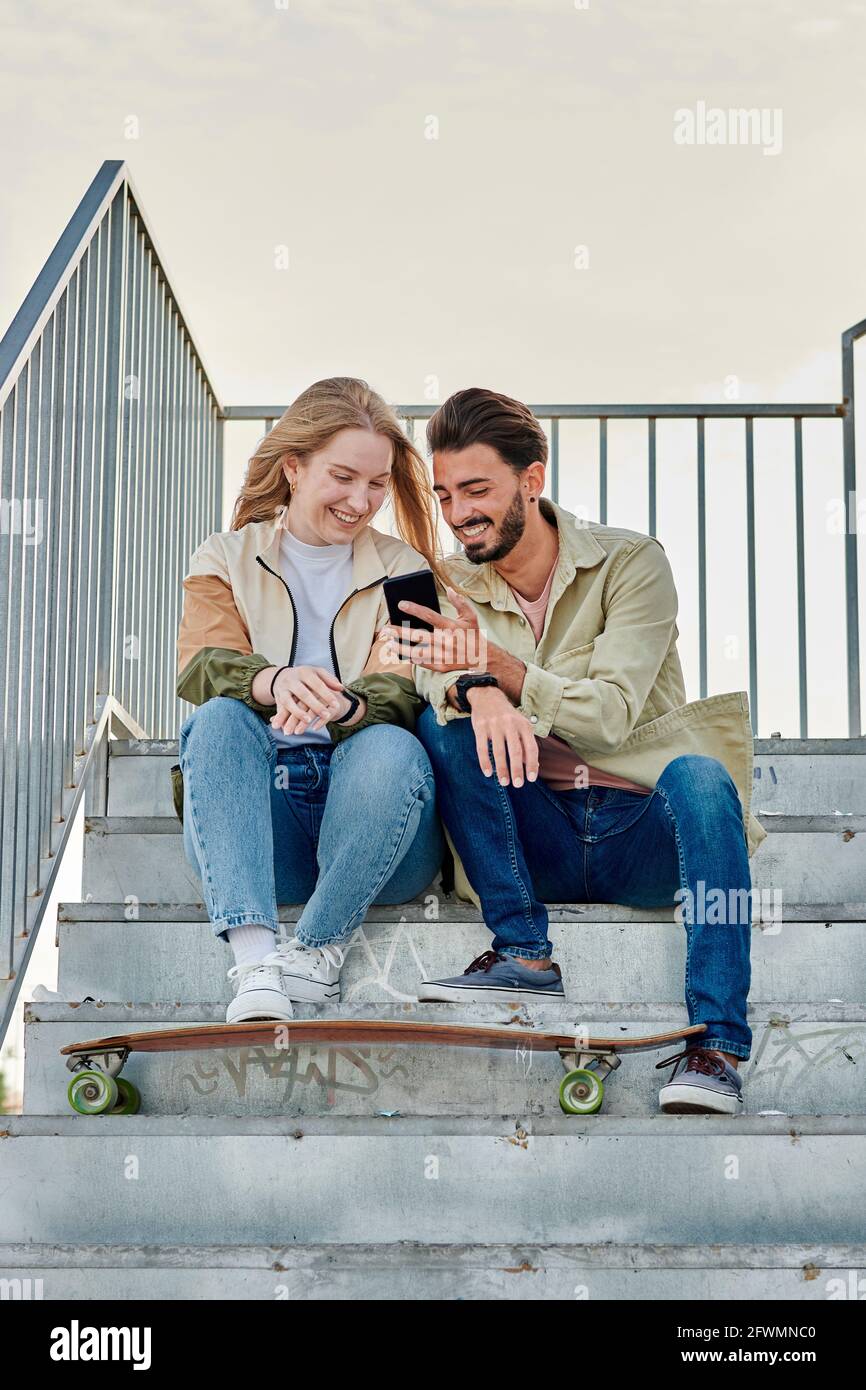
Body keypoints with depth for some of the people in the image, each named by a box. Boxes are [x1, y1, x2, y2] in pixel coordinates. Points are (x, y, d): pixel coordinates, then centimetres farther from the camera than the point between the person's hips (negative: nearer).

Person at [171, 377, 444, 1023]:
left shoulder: (404, 570, 12)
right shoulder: (226, 559, 12)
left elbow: (402, 691, -7)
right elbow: (201, 665, -8)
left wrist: (344, 706, -33)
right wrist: (275, 682, -33)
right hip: (260, 813, 1)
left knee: (392, 747, -32)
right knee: (220, 719, -29)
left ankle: (317, 950, -25)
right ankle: (254, 959, -41)